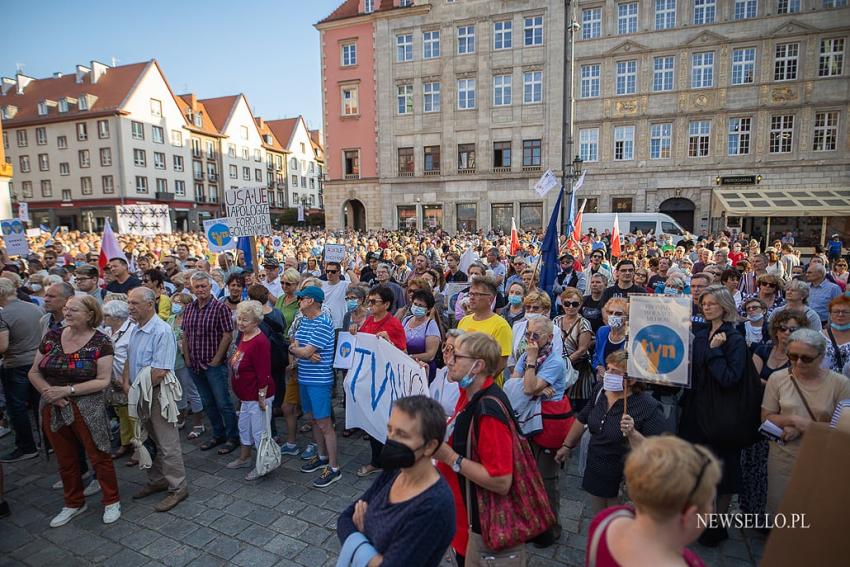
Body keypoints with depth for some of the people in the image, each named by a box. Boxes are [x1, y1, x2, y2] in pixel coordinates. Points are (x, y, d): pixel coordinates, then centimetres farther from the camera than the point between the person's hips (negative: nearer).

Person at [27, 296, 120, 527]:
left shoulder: (100, 342, -12)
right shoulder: (52, 337, 1)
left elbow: (103, 380, -14)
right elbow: (34, 372, 4)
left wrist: (68, 390, -20)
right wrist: (48, 391, -14)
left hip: (87, 409, -4)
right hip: (53, 410, 5)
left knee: (99, 456, 7)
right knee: (65, 460, 18)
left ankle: (112, 501, 26)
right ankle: (74, 503, 38)